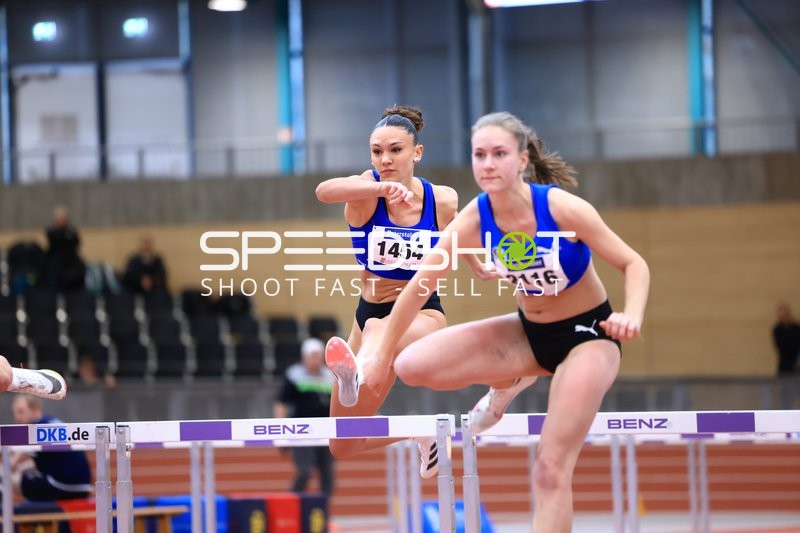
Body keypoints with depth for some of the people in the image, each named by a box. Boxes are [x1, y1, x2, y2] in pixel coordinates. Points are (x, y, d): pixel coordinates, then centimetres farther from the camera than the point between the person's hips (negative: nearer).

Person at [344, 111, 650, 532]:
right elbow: (419, 286, -5)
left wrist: (631, 317, -36)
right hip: (529, 331, 4)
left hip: (586, 335, -4)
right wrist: (382, 355, -1)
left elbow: (634, 264, -17)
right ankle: (510, 383, 13)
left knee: (551, 469, -13)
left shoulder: (562, 208, -25)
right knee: (413, 365, -13)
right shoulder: (473, 221, -15)